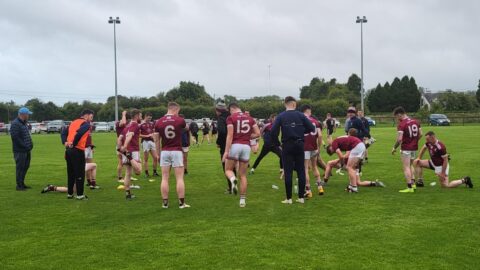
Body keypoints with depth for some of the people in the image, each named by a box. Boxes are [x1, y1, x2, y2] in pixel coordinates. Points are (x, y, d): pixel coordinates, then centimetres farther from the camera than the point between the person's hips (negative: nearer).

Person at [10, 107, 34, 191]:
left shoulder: (24, 123, 16)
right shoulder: (15, 124, -15)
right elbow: (15, 137, -21)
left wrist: (30, 144, 9)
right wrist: (25, 146, -19)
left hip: (26, 150, 9)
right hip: (20, 151, -9)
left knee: (25, 167, 15)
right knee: (20, 168, -3)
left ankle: (22, 184, 26)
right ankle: (19, 185, 5)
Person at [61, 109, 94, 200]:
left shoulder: (73, 122, 20)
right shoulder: (86, 124, -5)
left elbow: (64, 133, 15)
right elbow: (79, 133, -23)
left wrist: (65, 142, 3)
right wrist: (73, 144, -14)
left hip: (68, 150, 8)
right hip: (78, 151, -8)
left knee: (70, 173, 16)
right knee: (80, 173, 0)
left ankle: (70, 193, 22)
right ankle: (80, 195, 4)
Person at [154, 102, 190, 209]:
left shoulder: (159, 122, -1)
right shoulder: (180, 120, -5)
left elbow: (157, 140, 4)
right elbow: (186, 127, 19)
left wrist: (158, 153, 14)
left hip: (165, 152, 2)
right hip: (177, 151, -2)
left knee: (165, 179, 6)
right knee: (179, 178, 1)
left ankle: (165, 203, 8)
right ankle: (181, 203, 2)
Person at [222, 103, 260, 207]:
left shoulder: (231, 118, -1)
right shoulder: (249, 118, 13)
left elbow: (230, 135, -9)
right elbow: (258, 133, 8)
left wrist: (226, 151, -10)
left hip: (235, 146, -3)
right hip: (246, 147, 4)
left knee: (228, 170, 14)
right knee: (243, 175, 13)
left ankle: (233, 179, -20)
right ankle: (243, 199, 10)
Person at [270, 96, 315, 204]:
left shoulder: (280, 116, -3)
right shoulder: (300, 115, 0)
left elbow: (273, 131, -12)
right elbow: (311, 128, -2)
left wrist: (277, 143, 1)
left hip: (287, 146, -1)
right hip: (299, 145, 1)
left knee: (288, 172, 3)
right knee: (301, 171, 8)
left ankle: (289, 198, 4)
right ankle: (301, 197, 11)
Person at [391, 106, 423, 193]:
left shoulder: (401, 124, -16)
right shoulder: (415, 121, 6)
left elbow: (399, 139, -21)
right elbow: (420, 134, 10)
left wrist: (394, 148, -8)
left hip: (406, 148, -7)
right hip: (414, 148, 8)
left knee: (406, 168, -1)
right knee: (410, 166, 23)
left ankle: (409, 187, -3)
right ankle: (413, 183, 20)